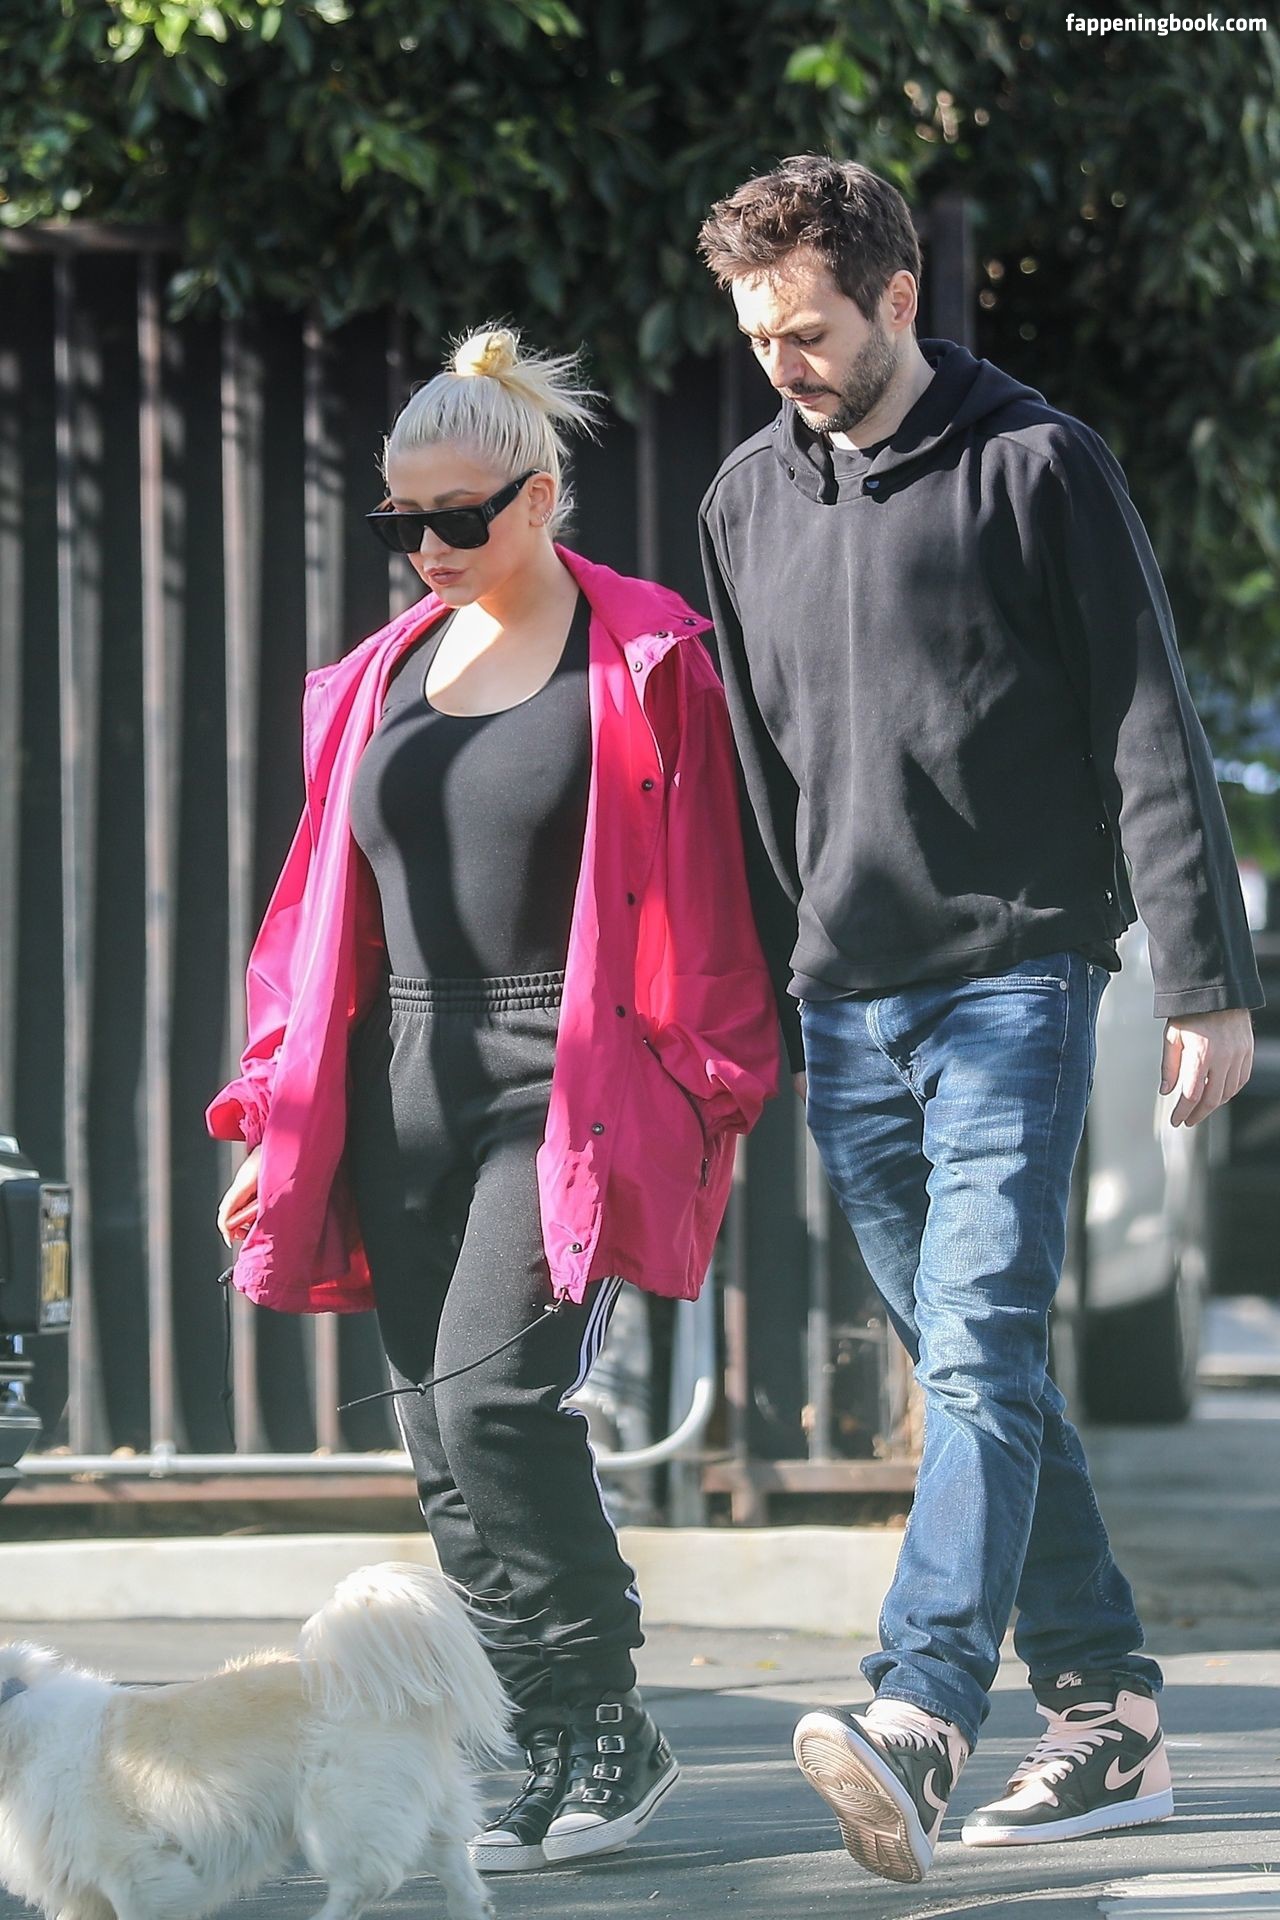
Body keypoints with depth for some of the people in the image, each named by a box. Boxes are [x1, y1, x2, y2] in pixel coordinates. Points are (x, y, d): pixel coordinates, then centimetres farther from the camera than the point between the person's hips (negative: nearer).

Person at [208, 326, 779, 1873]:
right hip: (402, 1091, 6)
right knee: (447, 1454, 2)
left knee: (491, 1396, -19)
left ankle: (602, 1727, -7)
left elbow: (702, 896, -2)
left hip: (567, 1087, -6)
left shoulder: (644, 664, -1)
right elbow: (324, 910, 17)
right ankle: (560, 1756, 7)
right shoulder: (385, 677, 15)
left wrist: (703, 1094, -8)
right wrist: (277, 1124, 12)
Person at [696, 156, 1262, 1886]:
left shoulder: (1036, 466, -3)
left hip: (1014, 979, -6)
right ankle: (1105, 1720, 15)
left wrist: (1209, 985, -9)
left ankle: (917, 1728, -29)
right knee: (975, 1374, 8)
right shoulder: (750, 497, 13)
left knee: (981, 1355, -17)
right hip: (844, 1009, 6)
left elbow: (1148, 732, -4)